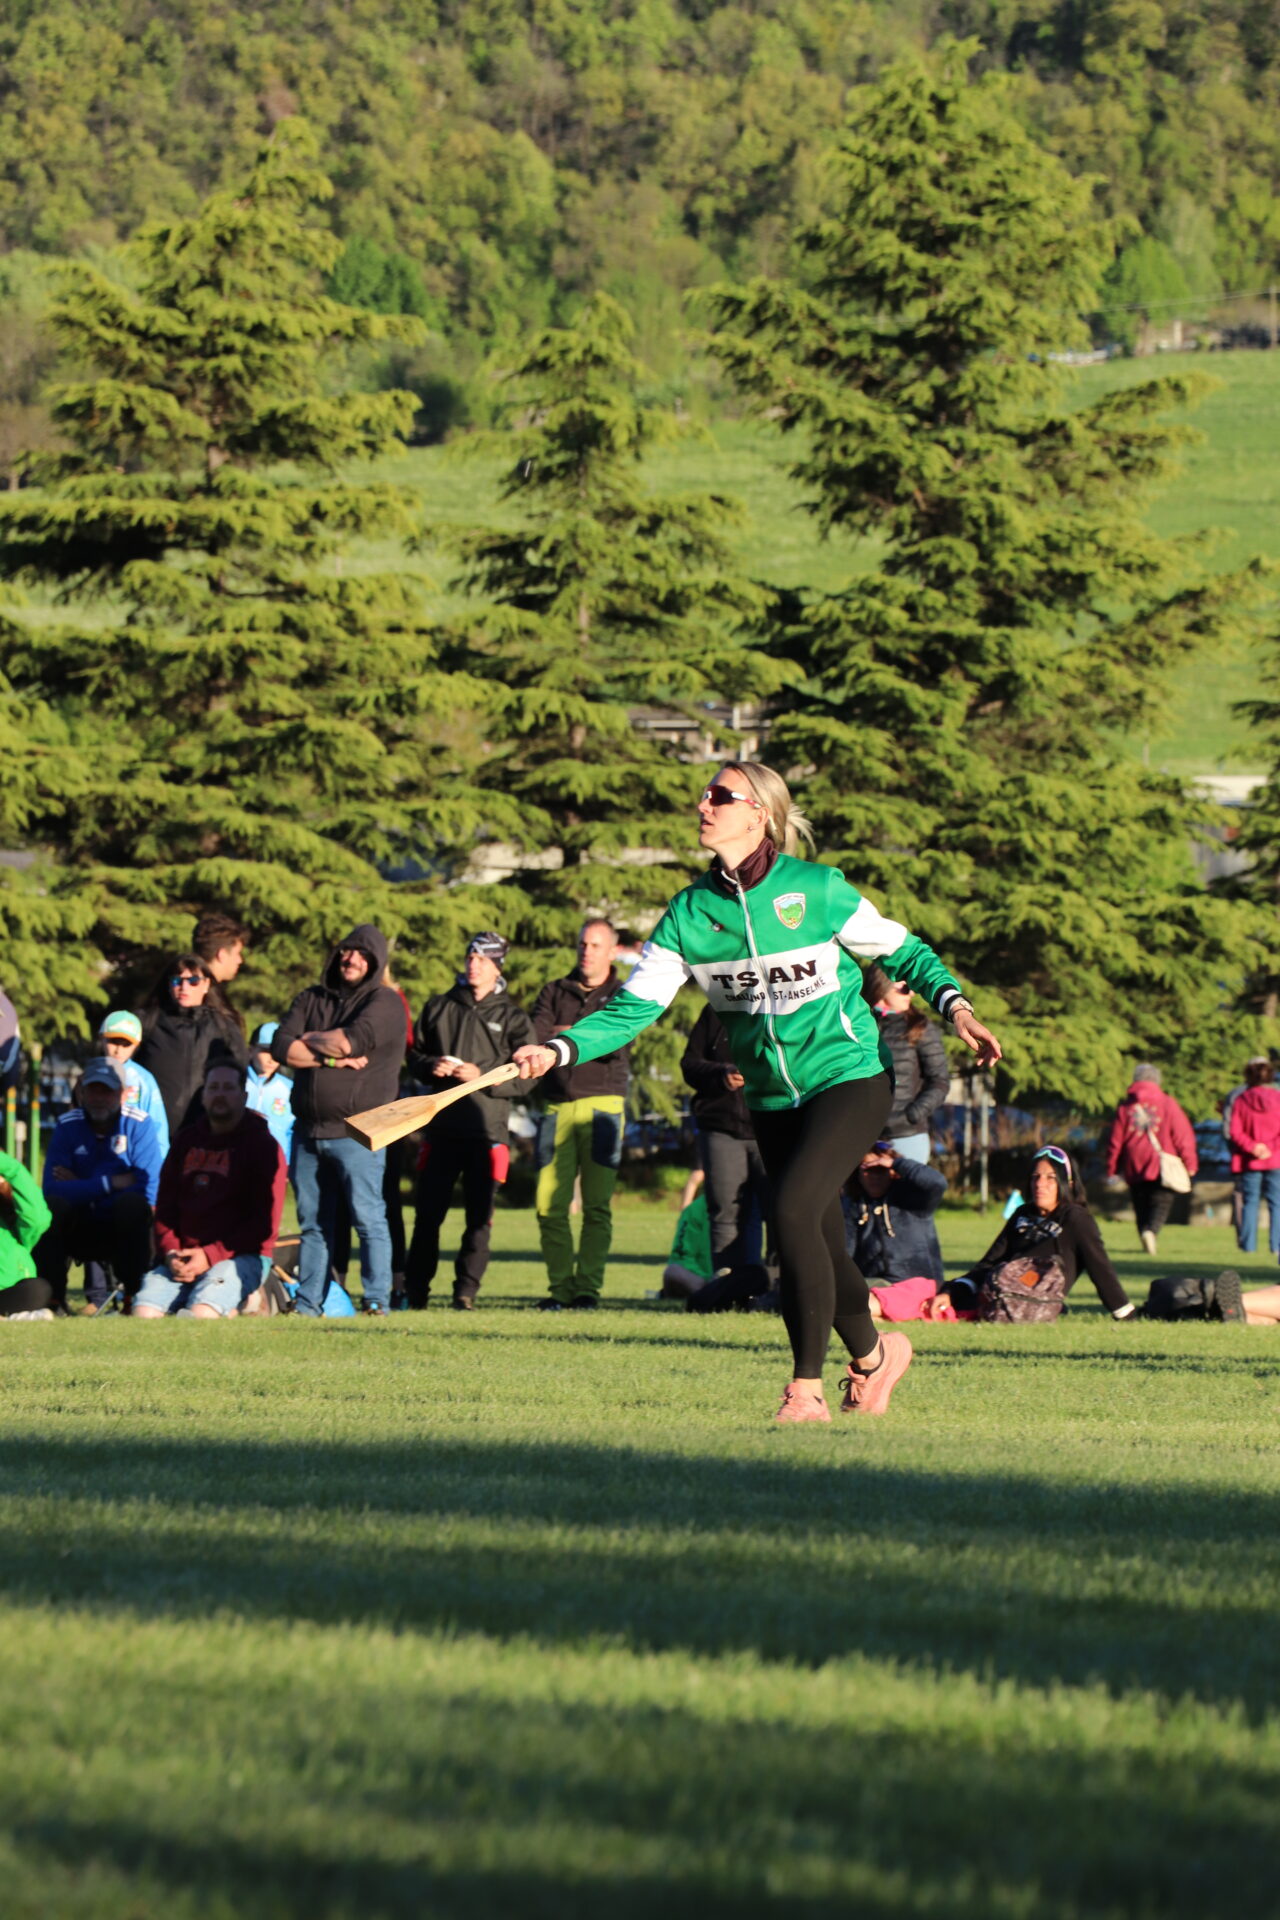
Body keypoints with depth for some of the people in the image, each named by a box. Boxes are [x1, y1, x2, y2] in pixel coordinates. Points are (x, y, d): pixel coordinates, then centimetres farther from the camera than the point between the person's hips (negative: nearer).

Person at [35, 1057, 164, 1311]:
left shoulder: (138, 1125, -9)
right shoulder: (68, 1126, -4)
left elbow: (150, 1191, -21)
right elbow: (52, 1188, -18)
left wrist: (83, 1187, -17)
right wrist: (111, 1183, -24)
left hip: (126, 1230, -1)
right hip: (82, 1235, 1)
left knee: (132, 1203, -33)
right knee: (53, 1204, -28)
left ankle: (133, 1294, -22)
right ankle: (52, 1297, -20)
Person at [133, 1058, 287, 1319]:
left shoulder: (262, 1145, 1)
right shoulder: (187, 1141, 17)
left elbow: (265, 1223, -6)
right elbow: (165, 1206, 17)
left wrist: (211, 1256, -14)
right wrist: (170, 1252, -4)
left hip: (240, 1256, -4)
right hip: (183, 1256, 4)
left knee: (200, 1314, -32)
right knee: (143, 1312, -21)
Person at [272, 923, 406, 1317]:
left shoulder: (384, 1002, 1)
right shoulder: (311, 999, 17)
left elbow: (352, 1041, -15)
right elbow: (282, 1047, 3)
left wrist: (310, 1040, 2)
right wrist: (332, 1057, -8)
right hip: (308, 1130, 5)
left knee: (368, 1218, -7)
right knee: (312, 1222, 8)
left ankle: (377, 1301, -5)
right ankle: (308, 1303, 11)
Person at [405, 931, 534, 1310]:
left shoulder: (512, 1018, 5)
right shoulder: (439, 1008, 14)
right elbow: (414, 1052, 19)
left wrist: (481, 1076, -14)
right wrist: (431, 1065, -3)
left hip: (487, 1132, -2)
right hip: (442, 1126, 2)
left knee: (479, 1217, -2)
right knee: (428, 1212, 3)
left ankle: (466, 1289, 3)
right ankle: (415, 1288, 11)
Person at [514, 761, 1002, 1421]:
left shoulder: (817, 890, -12)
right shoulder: (689, 912, -1)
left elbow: (903, 953, 0)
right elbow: (634, 1006, -4)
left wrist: (955, 1007, -15)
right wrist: (560, 1050, -18)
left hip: (849, 1078, -5)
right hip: (772, 1098, 5)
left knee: (792, 1211, -23)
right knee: (819, 1246, 9)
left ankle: (806, 1388, -17)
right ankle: (873, 1354, 37)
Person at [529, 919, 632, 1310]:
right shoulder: (554, 992, 18)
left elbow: (616, 1042, -9)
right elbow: (536, 1033, 0)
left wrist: (565, 1035, -9)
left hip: (602, 1105, -2)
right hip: (557, 1105, 2)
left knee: (597, 1206, -5)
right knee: (550, 1205, -5)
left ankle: (588, 1286, -1)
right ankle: (560, 1287, 2)